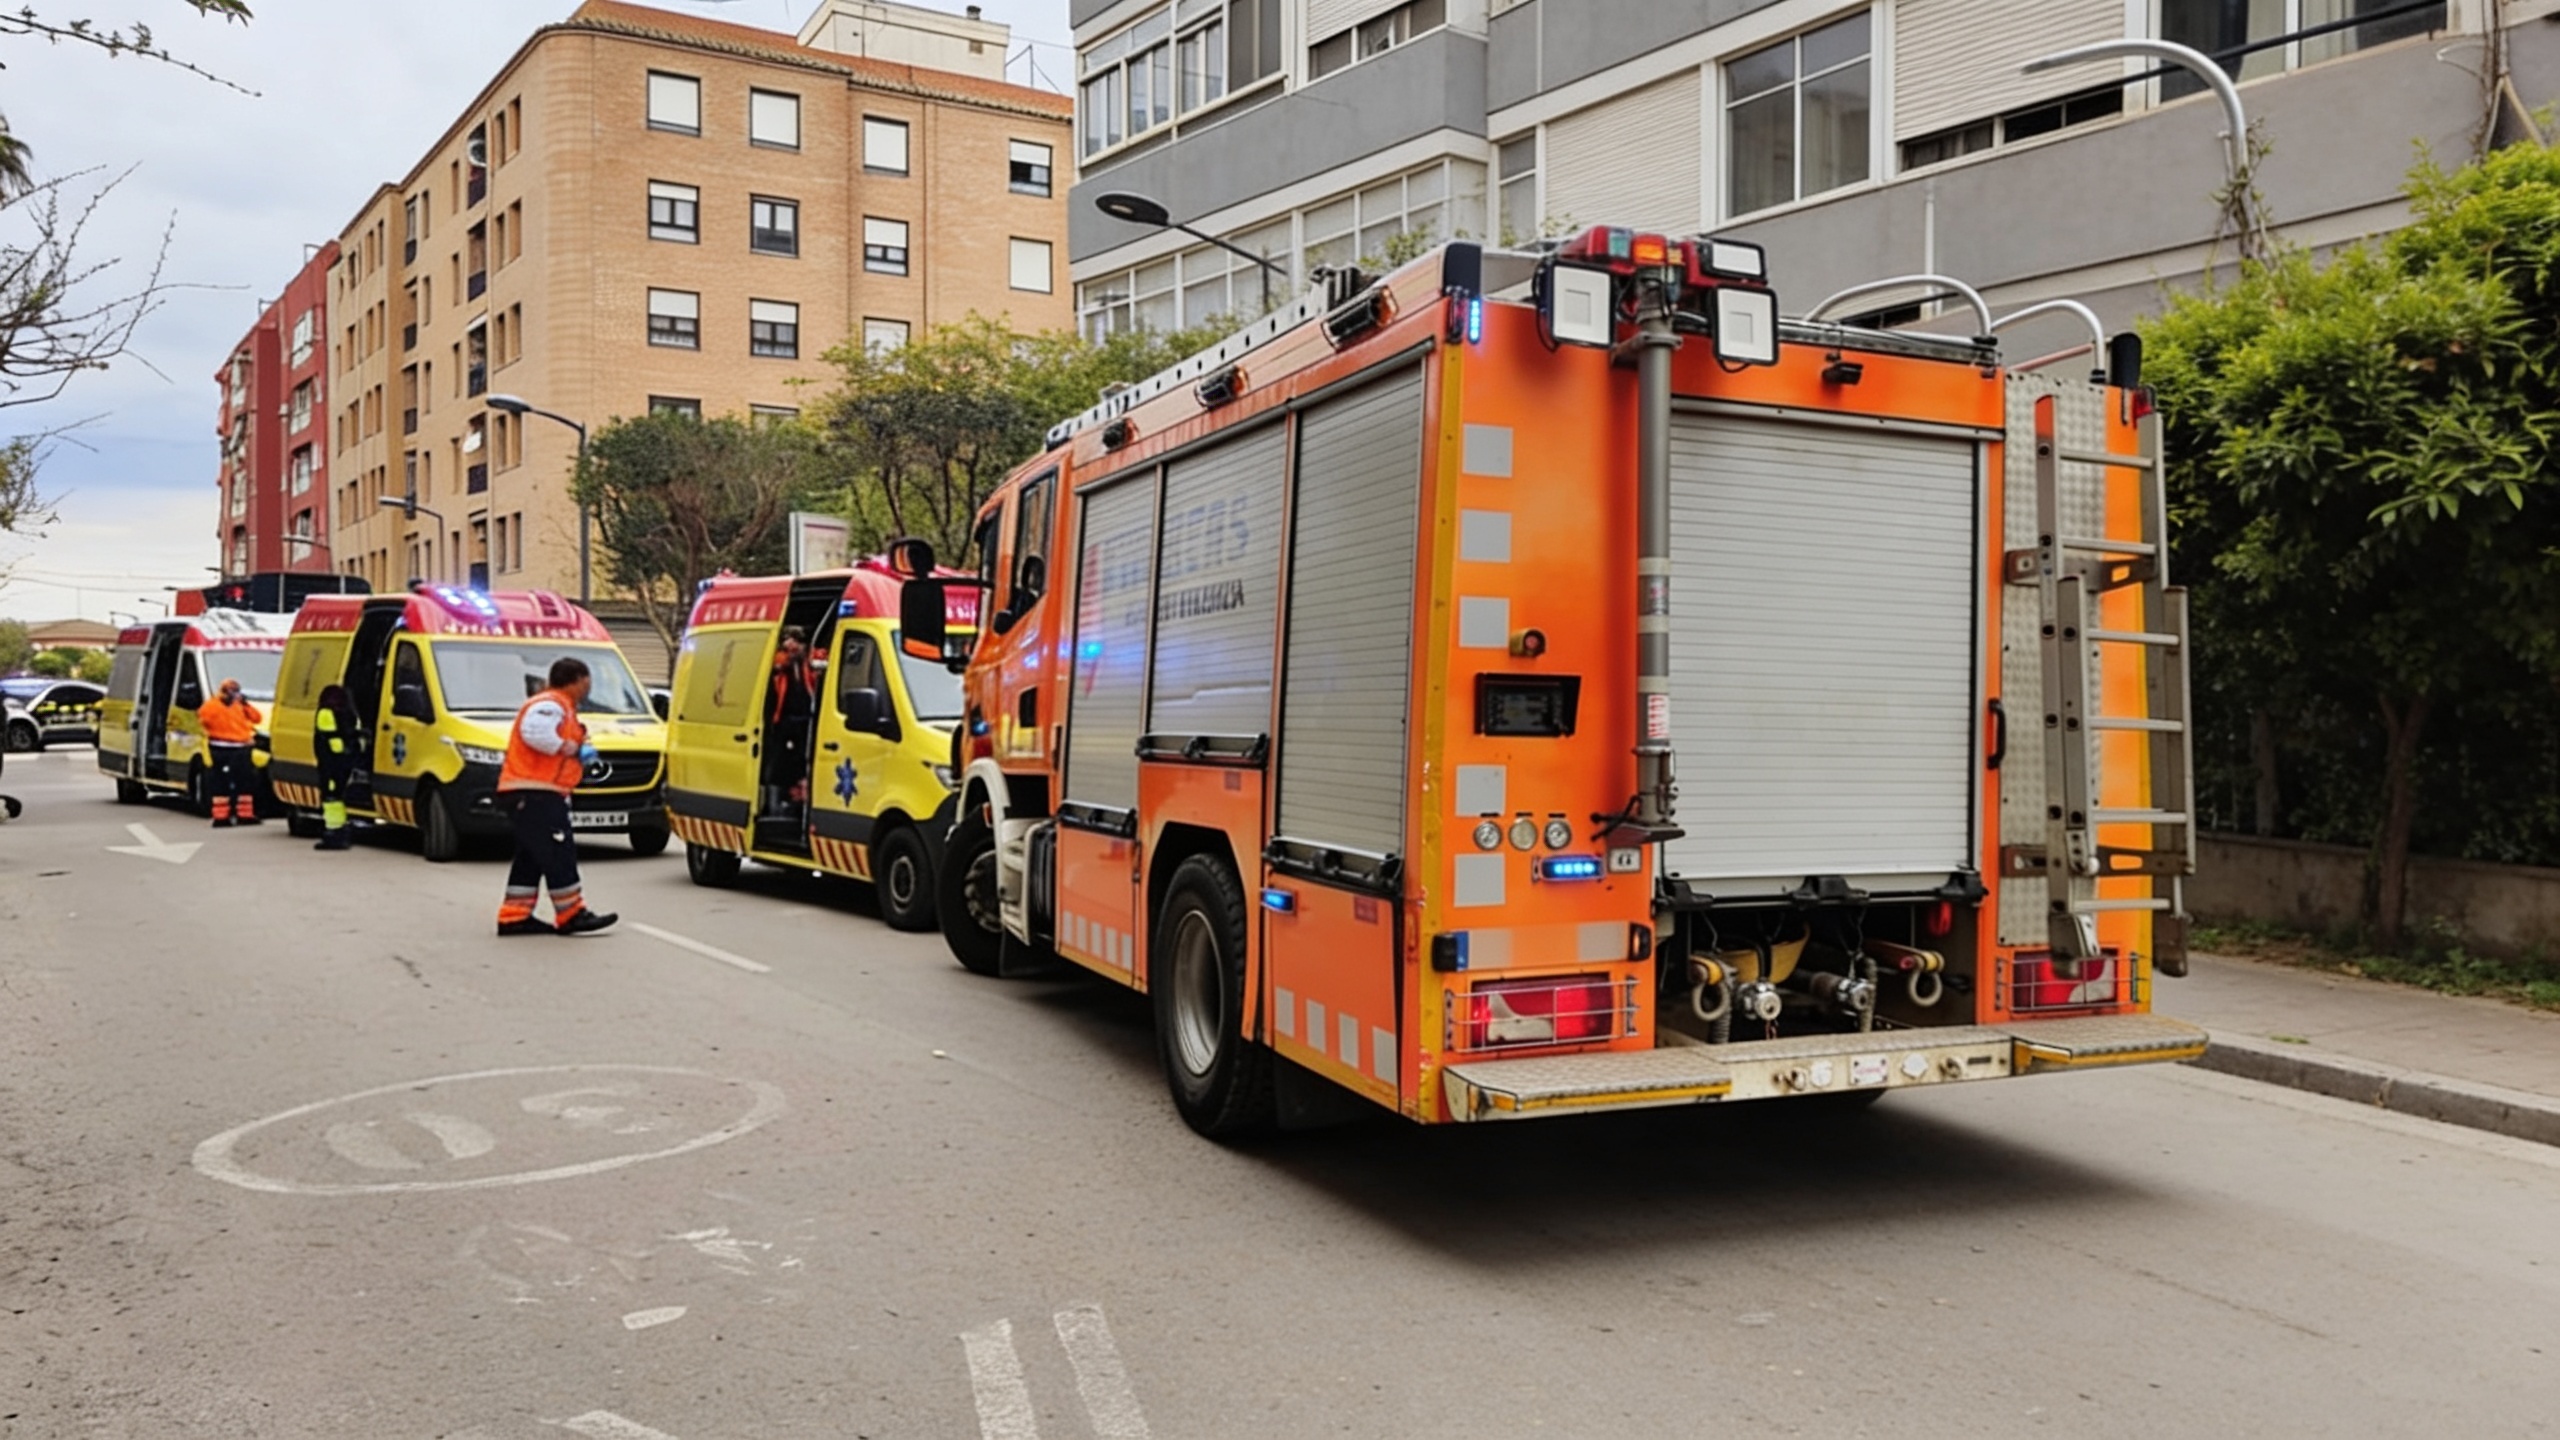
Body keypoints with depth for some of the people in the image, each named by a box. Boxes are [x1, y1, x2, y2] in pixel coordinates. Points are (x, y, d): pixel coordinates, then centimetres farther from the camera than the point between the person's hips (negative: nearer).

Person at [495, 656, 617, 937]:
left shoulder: (561, 707, 23)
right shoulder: (549, 705, -12)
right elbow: (534, 733, -29)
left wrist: (578, 753, 13)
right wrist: (566, 747, -19)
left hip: (538, 795, 11)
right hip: (533, 794, -11)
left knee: (531, 858, 12)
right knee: (558, 854, -8)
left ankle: (514, 917, 15)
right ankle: (571, 915, -5)